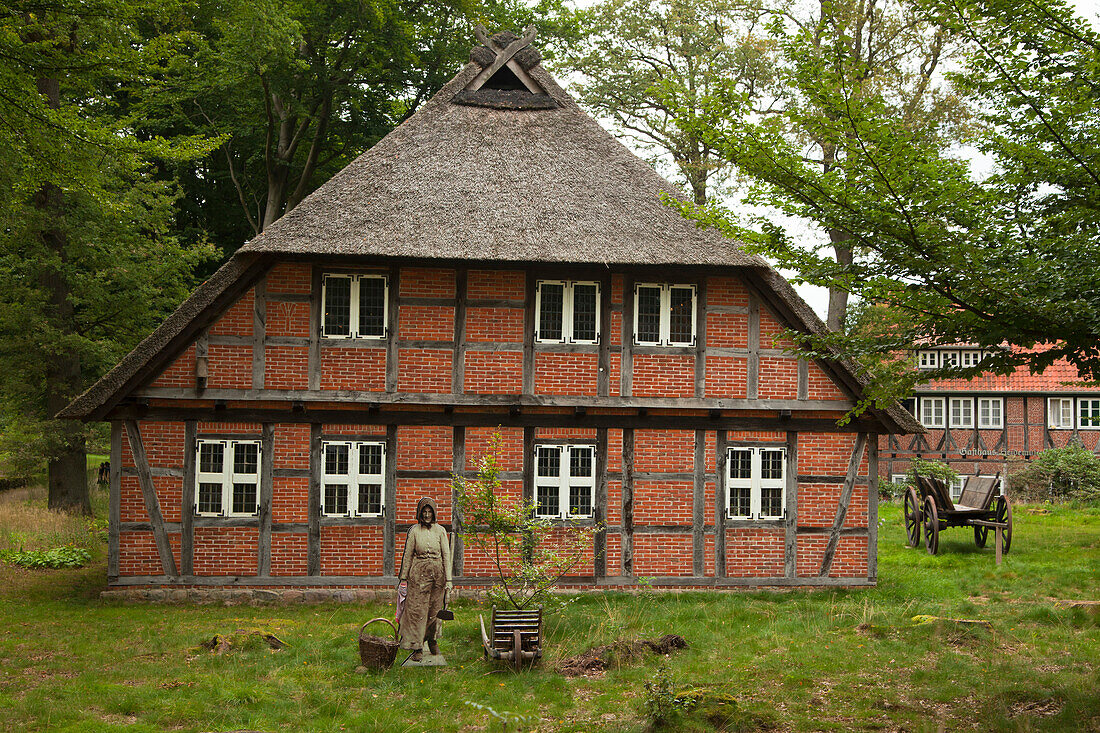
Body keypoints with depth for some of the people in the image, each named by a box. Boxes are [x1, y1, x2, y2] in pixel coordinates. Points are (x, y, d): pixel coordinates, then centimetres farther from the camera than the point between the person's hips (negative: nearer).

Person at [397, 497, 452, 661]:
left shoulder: (440, 531, 4)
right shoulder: (414, 531, 1)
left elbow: (446, 555, 3)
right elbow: (407, 555, 4)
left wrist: (448, 579, -3)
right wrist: (403, 578, 3)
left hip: (437, 573, 2)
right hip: (419, 573, -2)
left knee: (435, 608, 7)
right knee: (417, 609, -5)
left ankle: (432, 639, 30)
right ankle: (417, 647, -1)